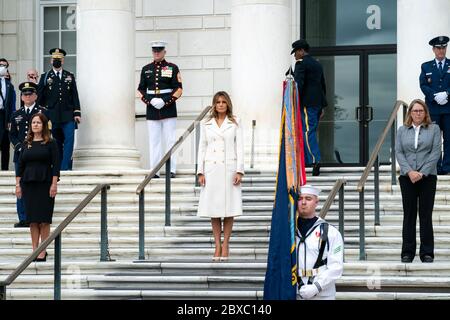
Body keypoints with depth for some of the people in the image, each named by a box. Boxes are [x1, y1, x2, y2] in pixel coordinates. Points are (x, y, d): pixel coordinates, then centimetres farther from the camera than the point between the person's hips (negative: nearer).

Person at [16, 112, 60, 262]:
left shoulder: (50, 143, 0)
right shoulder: (26, 144, 11)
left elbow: (56, 165, -4)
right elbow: (20, 165, 11)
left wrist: (54, 184, -12)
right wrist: (18, 184, 5)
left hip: (45, 184, -3)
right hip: (28, 185, 3)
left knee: (44, 220, -3)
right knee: (32, 220, 4)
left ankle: (43, 252, 0)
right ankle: (34, 251, 8)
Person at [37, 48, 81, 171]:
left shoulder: (70, 76, 12)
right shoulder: (45, 77, 8)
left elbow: (75, 96, 9)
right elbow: (39, 97, 7)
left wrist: (77, 113, 1)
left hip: (68, 115, 1)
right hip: (52, 116, 0)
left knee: (69, 140, -11)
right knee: (57, 143, 4)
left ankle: (65, 167, -12)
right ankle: (57, 167, 10)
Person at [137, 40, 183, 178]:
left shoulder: (172, 68, 2)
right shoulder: (146, 69, 11)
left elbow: (178, 89, -2)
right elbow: (141, 89, 10)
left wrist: (165, 101, -14)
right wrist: (150, 100, -8)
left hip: (168, 110, -3)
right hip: (152, 110, 3)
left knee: (170, 140, -2)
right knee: (154, 141, 3)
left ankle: (171, 170, 1)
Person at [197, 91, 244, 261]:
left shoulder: (235, 123, 6)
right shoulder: (206, 124, 11)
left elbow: (240, 147, 2)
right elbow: (202, 148, 10)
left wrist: (239, 170, -7)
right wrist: (200, 171, 2)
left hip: (229, 168, -1)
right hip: (211, 169, 1)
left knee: (229, 208, -2)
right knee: (213, 209, 0)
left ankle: (225, 244, 6)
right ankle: (217, 245, 5)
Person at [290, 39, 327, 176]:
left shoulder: (301, 63, -6)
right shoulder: (317, 64, 20)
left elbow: (299, 84, -16)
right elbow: (323, 86, 22)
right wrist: (322, 106, 24)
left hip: (307, 103, -9)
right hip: (317, 102, 9)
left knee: (308, 131, -12)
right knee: (311, 131, 10)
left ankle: (315, 160, -23)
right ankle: (306, 160, 11)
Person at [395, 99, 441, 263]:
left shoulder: (434, 129, 4)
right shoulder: (402, 130, 10)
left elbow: (436, 152, -3)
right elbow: (398, 152, 3)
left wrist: (422, 172, -12)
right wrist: (409, 171, -12)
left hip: (427, 176, -1)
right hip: (407, 177, 1)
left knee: (426, 214, 0)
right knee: (409, 214, 3)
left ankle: (427, 252, 4)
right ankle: (407, 252, 7)